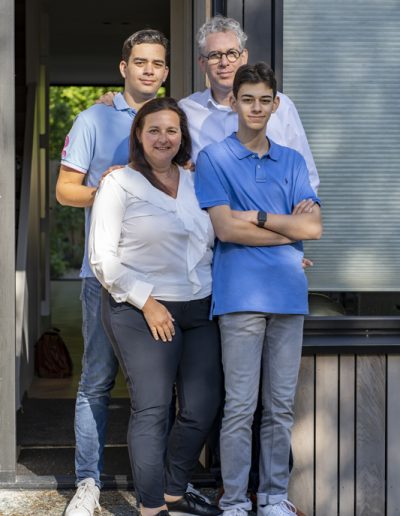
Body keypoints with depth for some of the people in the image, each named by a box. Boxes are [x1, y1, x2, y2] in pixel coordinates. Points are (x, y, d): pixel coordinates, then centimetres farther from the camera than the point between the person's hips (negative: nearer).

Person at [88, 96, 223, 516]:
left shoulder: (194, 182, 14)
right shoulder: (119, 183, -3)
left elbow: (211, 243, 23)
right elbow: (102, 258, -6)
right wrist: (147, 301, -12)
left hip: (199, 309, 6)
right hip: (141, 312, -6)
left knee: (203, 407, 6)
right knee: (151, 409, -7)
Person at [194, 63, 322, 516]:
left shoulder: (293, 162, 15)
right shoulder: (214, 158, 4)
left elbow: (313, 227, 3)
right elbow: (225, 228, -9)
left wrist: (258, 216, -6)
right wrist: (289, 227, -3)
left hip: (288, 295, 4)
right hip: (240, 295, -4)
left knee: (281, 405, 8)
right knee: (240, 406, -3)